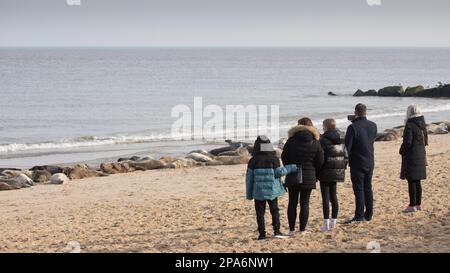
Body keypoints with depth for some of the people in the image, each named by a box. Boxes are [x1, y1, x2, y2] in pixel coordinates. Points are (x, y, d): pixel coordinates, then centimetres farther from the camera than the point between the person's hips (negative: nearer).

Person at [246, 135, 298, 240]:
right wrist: (291, 168, 6)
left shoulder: (253, 161, -3)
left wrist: (249, 193, 7)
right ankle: (276, 230, 5)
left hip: (258, 192, 0)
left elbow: (249, 178, -1)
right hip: (272, 191, 0)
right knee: (274, 211, 13)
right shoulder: (273, 159, -6)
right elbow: (279, 172, -6)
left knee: (260, 213, 5)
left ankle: (262, 233, 2)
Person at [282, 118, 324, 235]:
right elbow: (320, 161, 1)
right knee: (304, 203, 4)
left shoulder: (291, 141, -4)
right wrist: (315, 175, 15)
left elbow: (284, 157, 2)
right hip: (309, 177, 0)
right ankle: (302, 230, 1)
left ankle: (292, 230, 7)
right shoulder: (315, 143, -3)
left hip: (292, 177, 0)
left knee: (292, 203, 8)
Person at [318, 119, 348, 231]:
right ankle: (333, 221, 17)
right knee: (333, 196, 15)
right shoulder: (341, 139, 9)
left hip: (326, 171, -7)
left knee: (325, 197, -3)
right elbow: (345, 156, 11)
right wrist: (343, 168, 19)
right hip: (338, 171, 7)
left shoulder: (324, 139, -12)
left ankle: (326, 224, -5)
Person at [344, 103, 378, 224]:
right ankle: (368, 214, 18)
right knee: (368, 188, 14)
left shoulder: (353, 127, -19)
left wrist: (347, 158, 0)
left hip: (357, 163, -6)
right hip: (370, 162, 6)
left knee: (359, 190, -3)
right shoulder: (373, 126, 1)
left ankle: (359, 216, -3)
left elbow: (347, 146, -18)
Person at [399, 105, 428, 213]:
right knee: (417, 181, 13)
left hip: (411, 156, -8)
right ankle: (418, 204, 18)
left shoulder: (410, 125, -16)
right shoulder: (422, 125, 8)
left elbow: (407, 142, -19)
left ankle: (412, 205, -2)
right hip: (421, 155, 8)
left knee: (411, 181, -3)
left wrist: (402, 151, -3)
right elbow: (425, 141, 15)